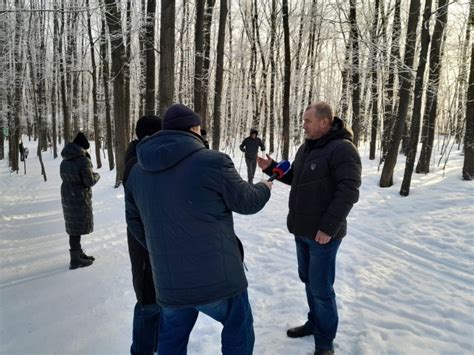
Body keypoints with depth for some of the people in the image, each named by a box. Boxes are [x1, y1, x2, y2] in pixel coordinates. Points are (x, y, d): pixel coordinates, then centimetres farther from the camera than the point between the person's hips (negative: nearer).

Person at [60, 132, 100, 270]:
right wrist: (97, 175, 4)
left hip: (67, 196, 8)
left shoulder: (65, 161, 7)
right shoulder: (83, 160, -18)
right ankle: (75, 260, 6)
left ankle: (78, 253, 32)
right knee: (78, 227, -1)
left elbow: (65, 177, 15)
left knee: (74, 226, 18)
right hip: (80, 197, -8)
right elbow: (90, 181, -17)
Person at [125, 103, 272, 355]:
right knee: (238, 328, 21)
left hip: (168, 282, 5)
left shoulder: (138, 171, 5)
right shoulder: (213, 161, -14)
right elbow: (246, 201, -3)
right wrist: (264, 188, 19)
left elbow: (134, 222, 15)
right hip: (217, 277, -5)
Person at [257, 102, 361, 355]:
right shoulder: (306, 147, 9)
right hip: (302, 230, 8)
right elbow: (293, 177, 20)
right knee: (308, 280, 21)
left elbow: (348, 192, -22)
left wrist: (328, 228, -23)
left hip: (323, 234, -8)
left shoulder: (342, 149, -18)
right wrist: (271, 168, 4)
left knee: (321, 288, 2)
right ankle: (314, 323, 41)